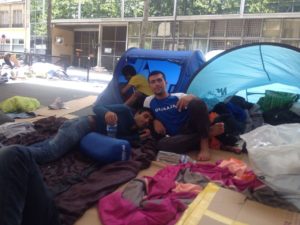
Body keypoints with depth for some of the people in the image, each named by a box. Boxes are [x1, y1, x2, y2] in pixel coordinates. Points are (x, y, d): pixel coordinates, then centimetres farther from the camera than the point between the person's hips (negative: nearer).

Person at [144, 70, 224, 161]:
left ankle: (204, 145, -22)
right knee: (162, 144, -36)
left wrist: (190, 97, -28)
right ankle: (208, 132, -20)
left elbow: (198, 101, -6)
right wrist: (155, 121, -3)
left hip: (191, 129, -1)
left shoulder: (178, 96, 5)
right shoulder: (148, 101, 9)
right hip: (179, 137, 1)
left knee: (196, 103, -27)